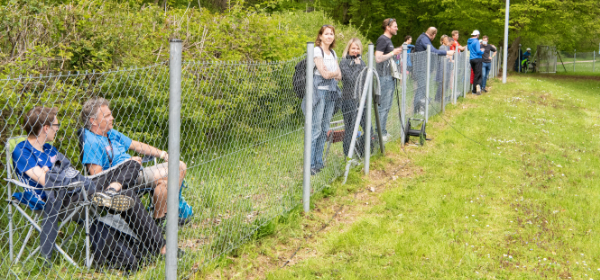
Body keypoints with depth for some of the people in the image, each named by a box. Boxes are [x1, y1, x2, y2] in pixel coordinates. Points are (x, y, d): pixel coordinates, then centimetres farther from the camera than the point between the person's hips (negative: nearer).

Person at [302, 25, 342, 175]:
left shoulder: (333, 53, 16)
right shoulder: (317, 51, -6)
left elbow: (339, 76, 11)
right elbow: (324, 73, -14)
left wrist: (331, 73, -6)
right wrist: (334, 73, 3)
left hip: (331, 92, 7)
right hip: (319, 91, -7)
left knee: (324, 129, 9)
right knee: (316, 128, -9)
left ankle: (319, 162, 17)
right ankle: (310, 164, -6)